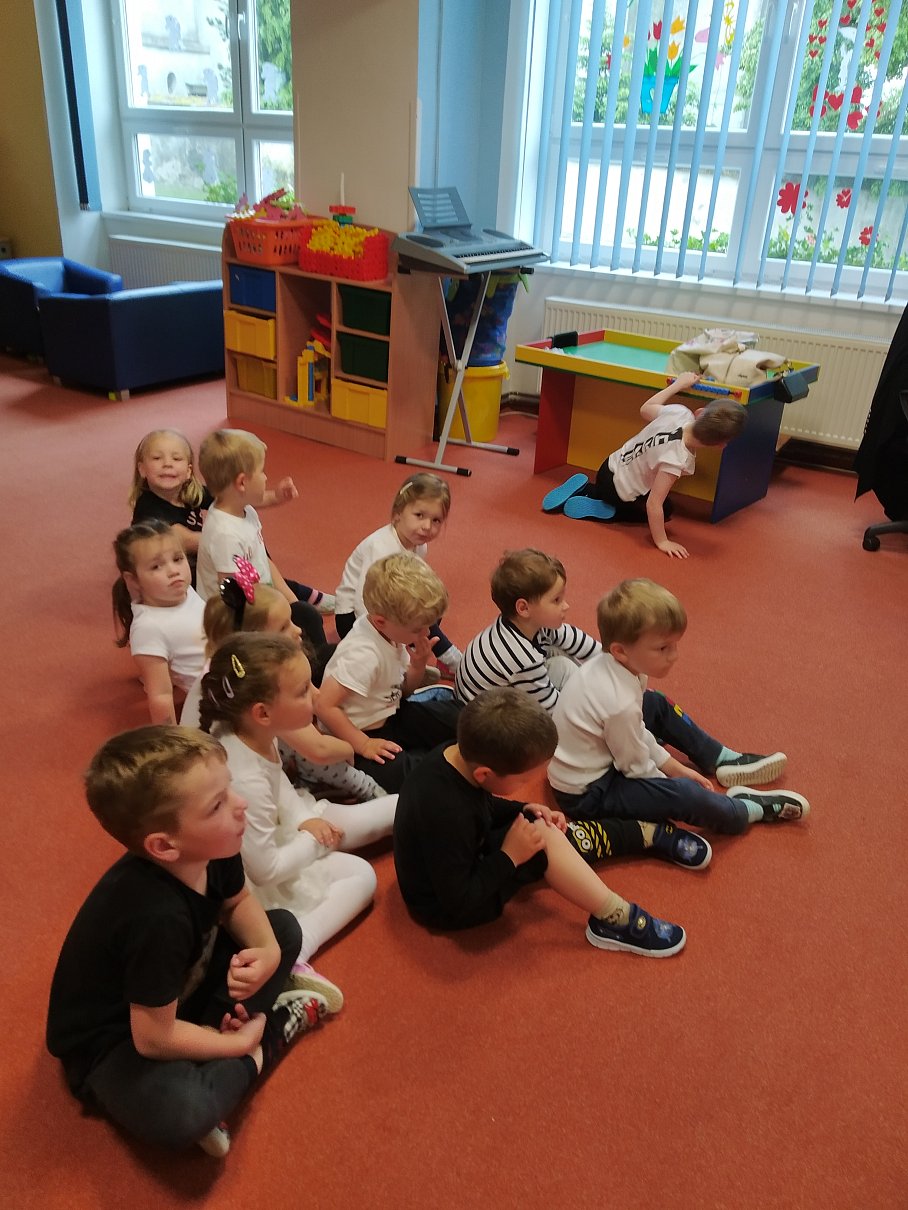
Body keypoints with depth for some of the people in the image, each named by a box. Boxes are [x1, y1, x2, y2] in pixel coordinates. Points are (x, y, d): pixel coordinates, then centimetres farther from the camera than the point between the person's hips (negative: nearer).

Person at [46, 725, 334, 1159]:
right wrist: (239, 1043, -15)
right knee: (179, 1112, -36)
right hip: (113, 1039, -8)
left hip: (182, 989, 8)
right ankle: (262, 1044, -8)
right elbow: (154, 1038, -30)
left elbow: (238, 903, 5)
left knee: (285, 928, 5)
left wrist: (268, 951, -14)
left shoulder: (212, 850, -18)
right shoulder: (157, 917, -39)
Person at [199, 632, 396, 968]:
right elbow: (264, 870, -28)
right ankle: (290, 953, -21)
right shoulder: (246, 782, -40)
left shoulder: (255, 733, -17)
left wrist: (305, 819, -8)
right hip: (251, 878, -8)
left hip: (271, 832, 8)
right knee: (360, 875, -11)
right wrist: (313, 842, -14)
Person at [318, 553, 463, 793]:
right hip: (363, 736, -8)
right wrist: (363, 745, -24)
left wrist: (418, 664, -11)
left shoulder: (394, 632, -5)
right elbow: (325, 705, -31)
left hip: (391, 716, 8)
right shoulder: (363, 655, -30)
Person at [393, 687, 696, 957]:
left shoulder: (459, 755, -14)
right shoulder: (446, 815, -38)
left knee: (562, 835, 7)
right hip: (446, 909, -8)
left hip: (465, 864, 9)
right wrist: (509, 856, -25)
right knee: (543, 839, -24)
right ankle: (616, 920, -13)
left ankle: (650, 835, 24)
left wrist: (523, 811, -6)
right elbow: (460, 903, -29)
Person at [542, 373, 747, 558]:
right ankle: (593, 509, 2)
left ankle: (583, 490, 16)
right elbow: (653, 504, -33)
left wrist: (679, 384, 16)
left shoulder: (679, 411, -18)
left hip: (610, 467, 8)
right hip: (618, 491, -8)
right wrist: (662, 541, -22)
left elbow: (646, 408, 5)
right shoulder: (676, 460, -37)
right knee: (664, 510, 18)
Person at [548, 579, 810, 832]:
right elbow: (637, 768, -19)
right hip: (585, 795, -10)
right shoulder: (620, 702, -36)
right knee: (685, 795, -24)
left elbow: (637, 731, 6)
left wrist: (672, 766, 7)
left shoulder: (611, 663, -10)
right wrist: (673, 776, -3)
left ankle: (723, 759, 28)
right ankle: (749, 809, 5)